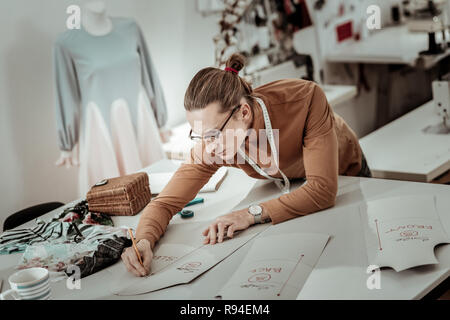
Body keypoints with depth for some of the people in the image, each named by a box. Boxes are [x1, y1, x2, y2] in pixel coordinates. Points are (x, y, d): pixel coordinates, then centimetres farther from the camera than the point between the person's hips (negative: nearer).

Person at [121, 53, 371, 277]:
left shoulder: (306, 100, -46)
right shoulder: (210, 147, -35)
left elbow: (324, 189, -47)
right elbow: (166, 202, -30)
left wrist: (253, 214, -52)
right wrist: (144, 241, -51)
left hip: (344, 174, -1)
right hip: (283, 186, 1)